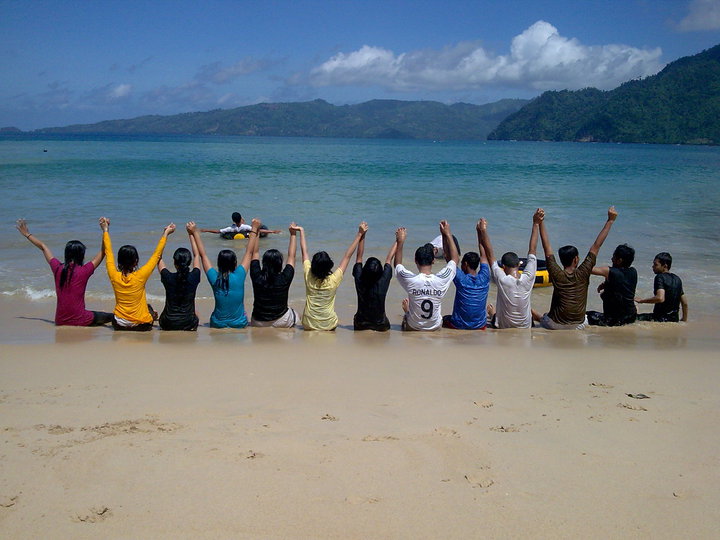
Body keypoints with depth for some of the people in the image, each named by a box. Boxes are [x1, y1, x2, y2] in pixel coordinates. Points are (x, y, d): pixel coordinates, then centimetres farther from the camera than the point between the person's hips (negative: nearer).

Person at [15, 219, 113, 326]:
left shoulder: (57, 269, -1)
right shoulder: (84, 271, -12)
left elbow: (43, 247, 15)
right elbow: (102, 253, -4)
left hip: (60, 321, 5)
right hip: (80, 321, -5)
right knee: (111, 317, 13)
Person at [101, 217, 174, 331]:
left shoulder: (114, 277, -13)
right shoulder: (140, 276, -19)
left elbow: (108, 252, 1)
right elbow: (157, 255, -9)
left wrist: (106, 231, 14)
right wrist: (165, 234, 2)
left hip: (119, 325, 1)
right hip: (141, 325, -1)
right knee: (149, 308, 33)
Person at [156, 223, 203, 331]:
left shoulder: (168, 278, -15)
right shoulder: (194, 277, -14)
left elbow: (158, 257, 0)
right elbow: (196, 255, 3)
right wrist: (192, 233, 8)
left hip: (168, 325, 1)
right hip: (188, 324, -1)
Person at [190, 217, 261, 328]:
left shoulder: (214, 279, -13)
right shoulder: (239, 276, -16)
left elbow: (203, 254, -2)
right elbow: (249, 252, -4)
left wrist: (195, 233, 9)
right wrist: (254, 230, 6)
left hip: (217, 324, 1)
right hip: (239, 324, -1)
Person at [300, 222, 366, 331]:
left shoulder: (308, 277, -14)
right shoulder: (333, 280, -18)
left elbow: (304, 252, -1)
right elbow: (347, 256, -12)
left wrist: (301, 232, 10)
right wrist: (359, 234, -5)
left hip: (308, 325, 0)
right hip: (328, 326, 0)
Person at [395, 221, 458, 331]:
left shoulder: (410, 280, -25)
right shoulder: (442, 279, -22)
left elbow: (397, 264, -1)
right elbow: (455, 259, -2)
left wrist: (400, 242, 3)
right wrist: (448, 234, 3)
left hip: (413, 327, -1)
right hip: (435, 326, 1)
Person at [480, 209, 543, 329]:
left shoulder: (502, 280, -27)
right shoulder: (528, 278, -21)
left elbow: (490, 255, -21)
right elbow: (532, 251, -14)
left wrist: (483, 231, -18)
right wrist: (536, 224, -9)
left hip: (503, 327, -2)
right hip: (526, 327, 2)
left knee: (491, 309, 31)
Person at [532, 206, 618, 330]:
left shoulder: (556, 275, -13)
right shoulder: (583, 274, -13)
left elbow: (547, 247, -9)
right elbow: (596, 246, -9)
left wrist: (541, 223, -5)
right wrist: (610, 221, -4)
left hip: (554, 326, 1)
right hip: (578, 327, -1)